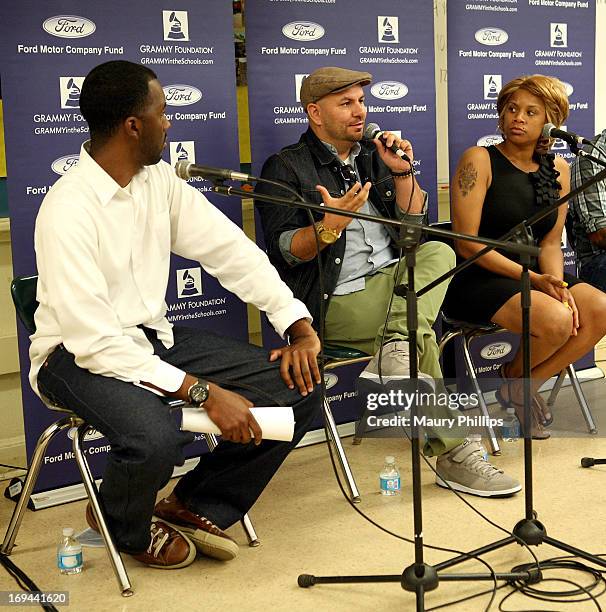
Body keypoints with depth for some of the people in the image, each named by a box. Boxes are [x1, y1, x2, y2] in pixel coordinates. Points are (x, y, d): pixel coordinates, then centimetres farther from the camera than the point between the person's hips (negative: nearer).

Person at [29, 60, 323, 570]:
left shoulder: (159, 181, 0)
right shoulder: (69, 209, -23)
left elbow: (229, 248, 0)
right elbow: (94, 341, -26)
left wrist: (299, 326, -11)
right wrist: (203, 391, -30)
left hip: (154, 336, 7)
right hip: (79, 354, -7)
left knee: (298, 388, -6)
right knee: (158, 437, -37)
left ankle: (196, 506, 13)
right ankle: (127, 527, 2)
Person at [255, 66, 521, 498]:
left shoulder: (373, 155, 19)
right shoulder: (285, 168, 1)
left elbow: (413, 225, 16)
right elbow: (283, 252, -9)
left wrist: (402, 173, 1)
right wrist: (328, 227, -27)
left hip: (393, 279, 6)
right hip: (336, 301, -5)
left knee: (439, 252, -24)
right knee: (422, 336, -24)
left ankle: (394, 351, -40)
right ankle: (453, 454, -14)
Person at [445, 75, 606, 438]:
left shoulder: (557, 169, 10)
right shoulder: (480, 160, -8)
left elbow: (550, 243, 8)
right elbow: (467, 244, -13)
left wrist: (557, 283, -14)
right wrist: (533, 279, -18)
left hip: (533, 276, 6)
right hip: (478, 280, -6)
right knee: (556, 320, -29)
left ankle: (527, 383, 1)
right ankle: (514, 379, 4)